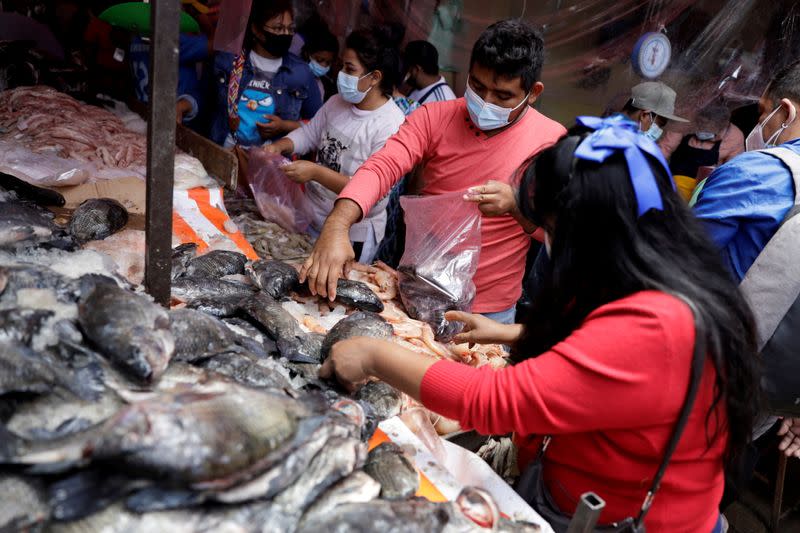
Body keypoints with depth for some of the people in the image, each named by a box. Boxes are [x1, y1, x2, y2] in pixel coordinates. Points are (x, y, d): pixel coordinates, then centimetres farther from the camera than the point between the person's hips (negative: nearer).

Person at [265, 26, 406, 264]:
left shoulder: (391, 127, -23)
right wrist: (279, 146, -6)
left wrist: (316, 173, -30)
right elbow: (309, 133, 15)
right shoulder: (337, 103, 0)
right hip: (311, 221, 7)